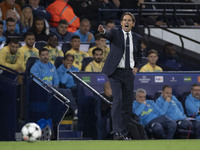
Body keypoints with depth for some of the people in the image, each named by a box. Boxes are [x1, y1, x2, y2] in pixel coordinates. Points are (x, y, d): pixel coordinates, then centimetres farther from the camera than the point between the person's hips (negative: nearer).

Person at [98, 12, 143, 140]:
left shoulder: (137, 38, 11)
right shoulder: (115, 33, -1)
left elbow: (139, 55, 24)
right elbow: (109, 35, -25)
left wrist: (137, 67, 7)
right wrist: (103, 31, -48)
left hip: (129, 73, 4)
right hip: (116, 73, -4)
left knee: (128, 103, 5)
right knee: (118, 100, -15)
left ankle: (124, 131, 15)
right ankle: (117, 132, -18)